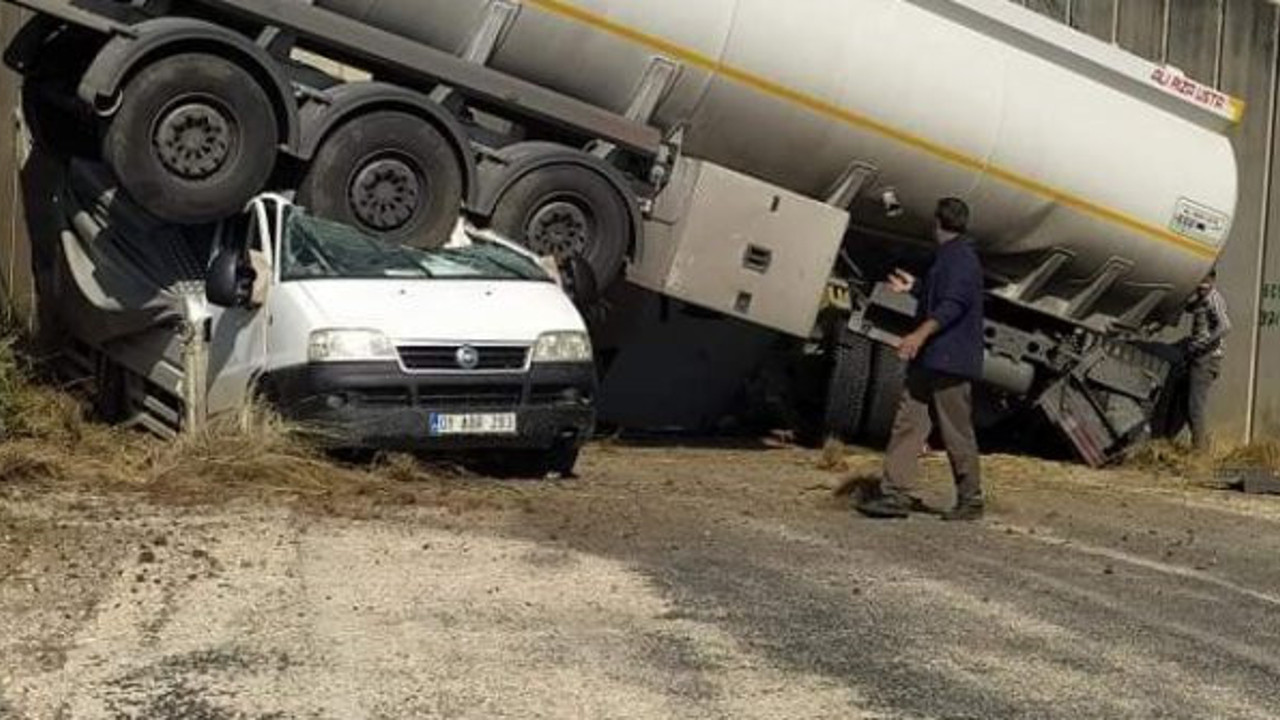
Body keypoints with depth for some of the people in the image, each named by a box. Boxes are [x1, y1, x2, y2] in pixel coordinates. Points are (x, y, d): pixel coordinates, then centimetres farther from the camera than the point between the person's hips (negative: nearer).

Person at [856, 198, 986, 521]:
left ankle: (970, 501, 9)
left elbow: (953, 304, -24)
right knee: (908, 421, 3)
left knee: (957, 433, -2)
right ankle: (896, 493, 1)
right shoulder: (947, 256, 19)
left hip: (951, 360, -10)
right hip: (930, 359, 10)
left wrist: (921, 333, -33)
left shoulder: (962, 257, -12)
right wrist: (913, 287, 42)